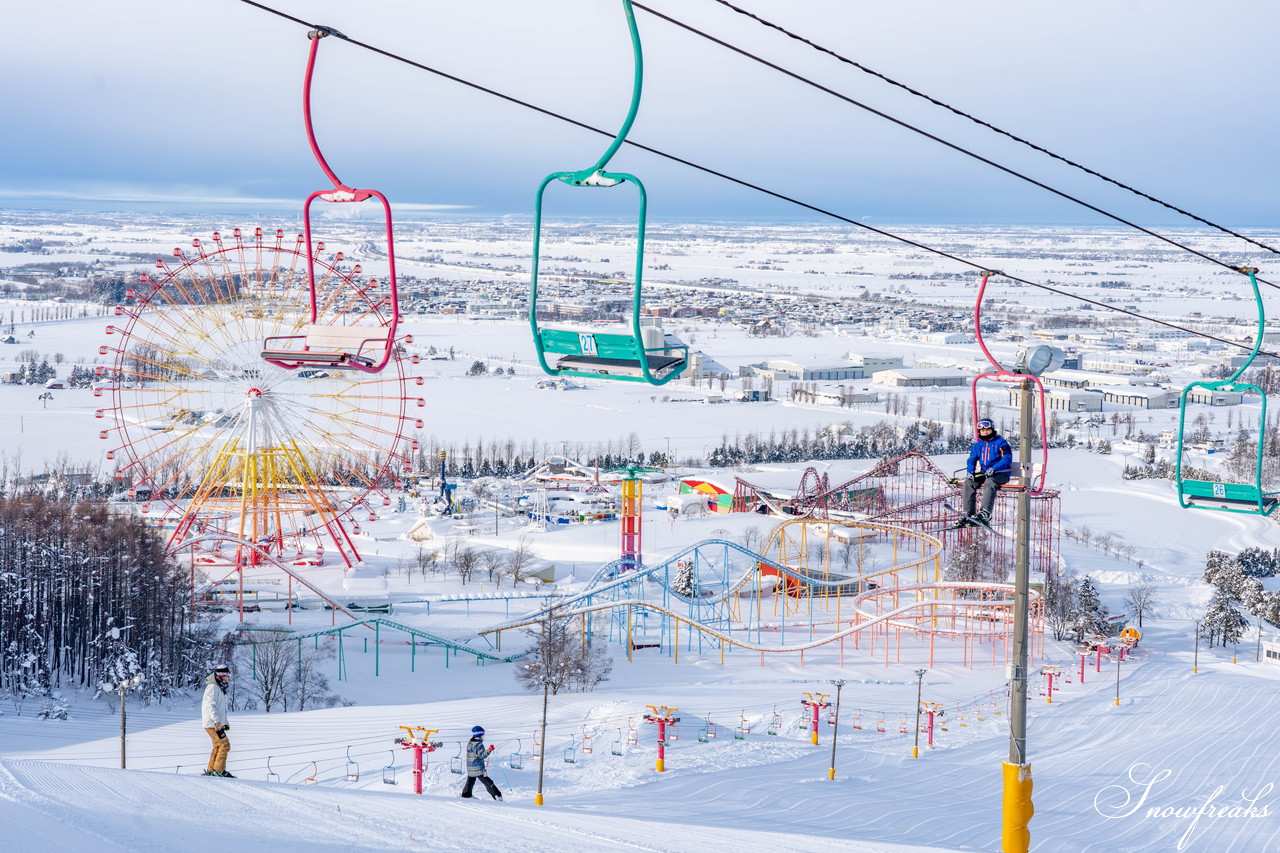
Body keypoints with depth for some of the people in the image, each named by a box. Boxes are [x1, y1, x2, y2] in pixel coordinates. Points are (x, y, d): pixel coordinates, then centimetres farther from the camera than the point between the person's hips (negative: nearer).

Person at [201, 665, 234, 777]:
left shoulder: (220, 688, 19)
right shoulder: (212, 687, -13)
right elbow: (211, 705, -21)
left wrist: (225, 722, 24)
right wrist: (217, 721, -28)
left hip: (218, 723, 10)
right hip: (212, 723, -10)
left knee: (218, 746, 13)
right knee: (225, 744, -13)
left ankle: (210, 770, 17)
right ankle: (218, 770, -13)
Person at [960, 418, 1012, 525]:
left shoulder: (1000, 442, 0)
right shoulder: (977, 445, 17)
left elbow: (1007, 458, -11)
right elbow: (972, 460, 14)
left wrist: (994, 469, -25)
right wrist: (970, 472, -9)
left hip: (1000, 474, -6)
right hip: (984, 474, 6)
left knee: (989, 482, -37)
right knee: (968, 483, -19)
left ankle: (985, 513, -49)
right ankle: (968, 514, -20)